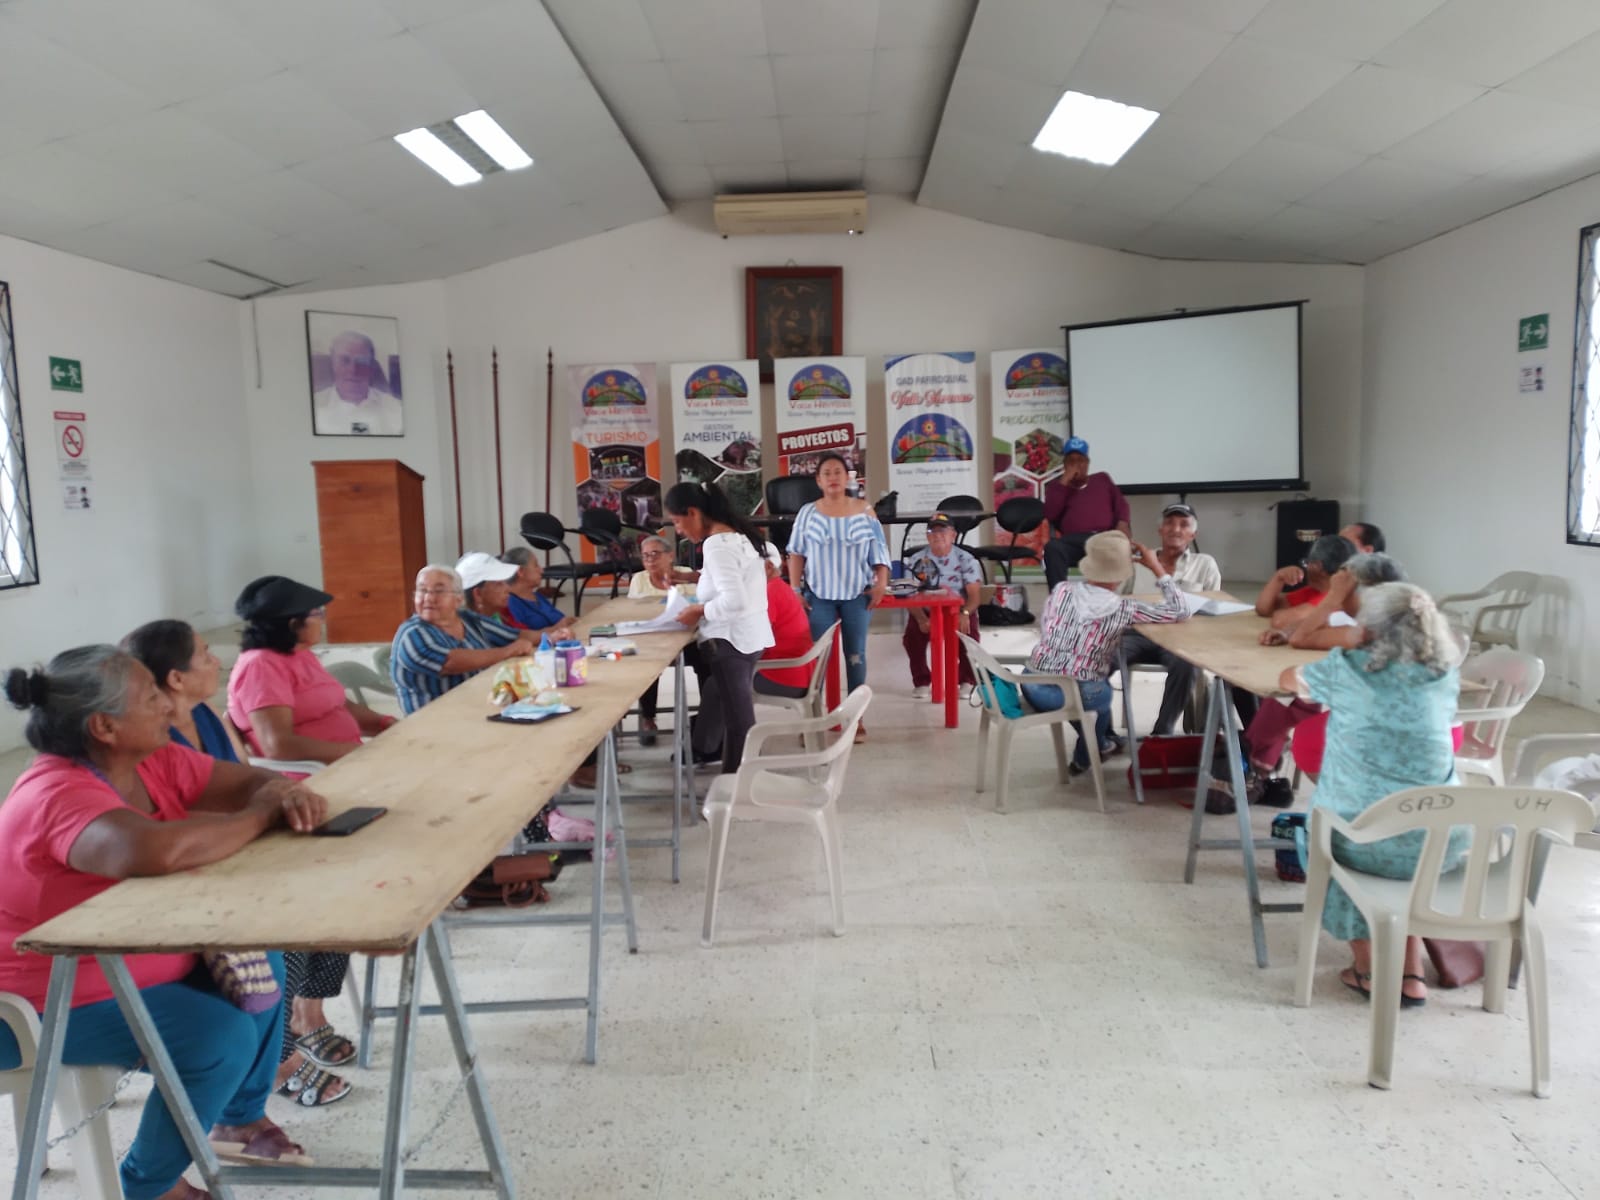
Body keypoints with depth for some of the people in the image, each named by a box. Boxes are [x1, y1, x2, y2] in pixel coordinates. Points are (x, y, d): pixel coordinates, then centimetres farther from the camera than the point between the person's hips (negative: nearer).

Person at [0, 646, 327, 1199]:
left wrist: (289, 795, -27)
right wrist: (259, 816, -34)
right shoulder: (59, 796, -32)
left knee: (261, 966, 4)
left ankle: (242, 1119, 25)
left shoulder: (152, 760, -5)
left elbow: (252, 781, -1)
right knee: (222, 1037, -19)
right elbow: (157, 850, -52)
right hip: (51, 1001, -9)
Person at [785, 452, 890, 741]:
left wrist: (882, 582, -8)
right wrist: (795, 589, -2)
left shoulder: (864, 510, 2)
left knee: (855, 655, 6)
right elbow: (796, 554, 4)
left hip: (857, 594, 0)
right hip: (819, 595, 0)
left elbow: (879, 550, 3)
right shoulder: (808, 513, 2)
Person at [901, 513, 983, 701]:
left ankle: (967, 680, -7)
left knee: (968, 631, -31)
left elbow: (974, 595, -12)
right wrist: (921, 619, -30)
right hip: (926, 611, 1)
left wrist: (965, 613, -35)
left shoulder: (966, 560, -3)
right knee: (912, 634, -28)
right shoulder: (918, 560, -1)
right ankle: (921, 680, -5)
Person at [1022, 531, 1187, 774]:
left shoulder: (1062, 589, 1)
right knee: (1102, 689, 32)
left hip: (1032, 687, 4)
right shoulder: (1122, 608, -10)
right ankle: (1084, 756, 46)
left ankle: (1100, 743, 49)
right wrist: (1156, 567, 4)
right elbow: (1180, 612, -1)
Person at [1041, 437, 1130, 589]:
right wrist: (1065, 481, 6)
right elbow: (1050, 515, 7)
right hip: (1073, 540, -1)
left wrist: (1122, 523, -4)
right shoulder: (1058, 485, 25)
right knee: (1052, 547, -37)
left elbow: (1120, 504, 20)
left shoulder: (1102, 478, 31)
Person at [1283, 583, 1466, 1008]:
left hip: (1368, 841, -3)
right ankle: (1411, 974, 31)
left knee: (1336, 830, 31)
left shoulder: (1347, 668, -6)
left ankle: (1367, 968, 29)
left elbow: (1288, 679, 14)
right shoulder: (1445, 674, 4)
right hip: (1441, 843, 3)